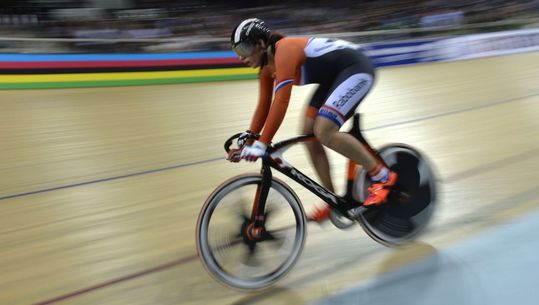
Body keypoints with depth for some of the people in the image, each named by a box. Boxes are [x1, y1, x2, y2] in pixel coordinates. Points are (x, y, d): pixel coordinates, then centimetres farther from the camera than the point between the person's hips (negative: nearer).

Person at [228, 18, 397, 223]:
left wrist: (261, 144, -32)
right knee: (308, 134, 1)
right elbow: (264, 105, 8)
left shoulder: (284, 50, -26)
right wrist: (248, 140, 5)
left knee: (324, 132, -24)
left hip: (357, 69, -10)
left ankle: (382, 176, -9)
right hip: (335, 77, 10)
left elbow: (281, 102, -33)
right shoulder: (266, 67, 2)